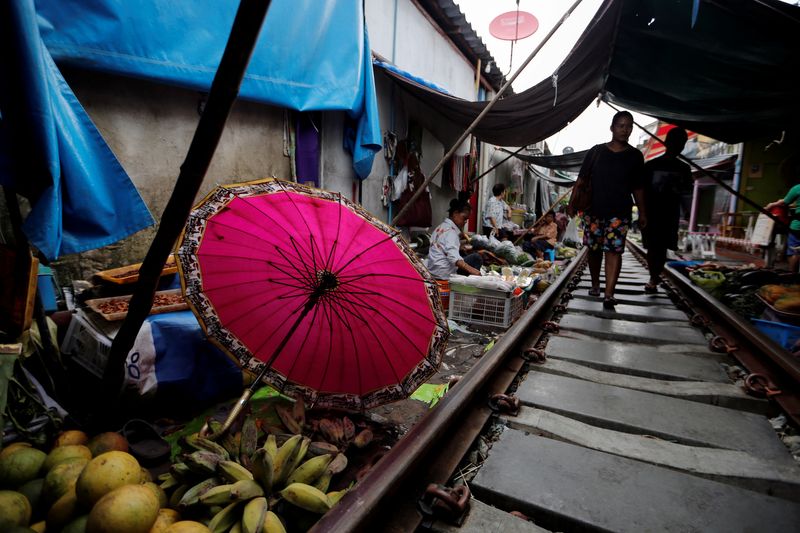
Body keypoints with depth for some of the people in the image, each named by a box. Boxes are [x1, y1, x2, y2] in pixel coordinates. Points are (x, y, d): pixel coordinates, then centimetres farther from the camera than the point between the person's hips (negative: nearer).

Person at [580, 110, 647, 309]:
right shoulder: (596, 151, 6)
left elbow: (637, 187, 11)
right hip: (594, 209, 1)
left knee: (614, 251, -8)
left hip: (619, 212, -1)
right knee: (594, 249, 9)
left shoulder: (635, 156, 8)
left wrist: (642, 212, 8)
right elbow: (582, 179, 7)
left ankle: (609, 294, -8)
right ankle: (595, 284, 27)